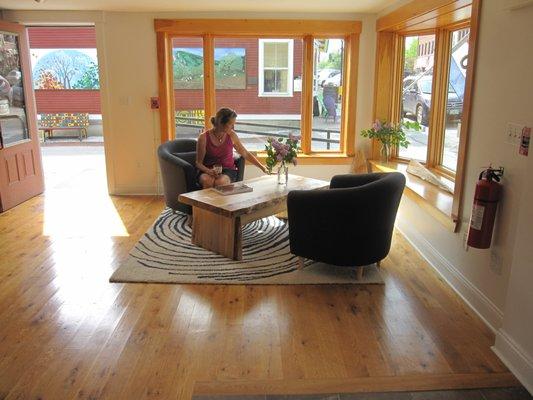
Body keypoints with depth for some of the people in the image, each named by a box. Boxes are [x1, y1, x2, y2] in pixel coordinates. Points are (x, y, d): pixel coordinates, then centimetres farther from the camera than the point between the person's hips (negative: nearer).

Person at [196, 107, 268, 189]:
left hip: (228, 170, 1)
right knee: (207, 181, -36)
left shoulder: (231, 135, -2)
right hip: (208, 171, -1)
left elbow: (246, 154, 10)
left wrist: (261, 167, 7)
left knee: (220, 182, -34)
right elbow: (198, 163, -2)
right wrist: (208, 171, -22)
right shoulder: (204, 137, -9)